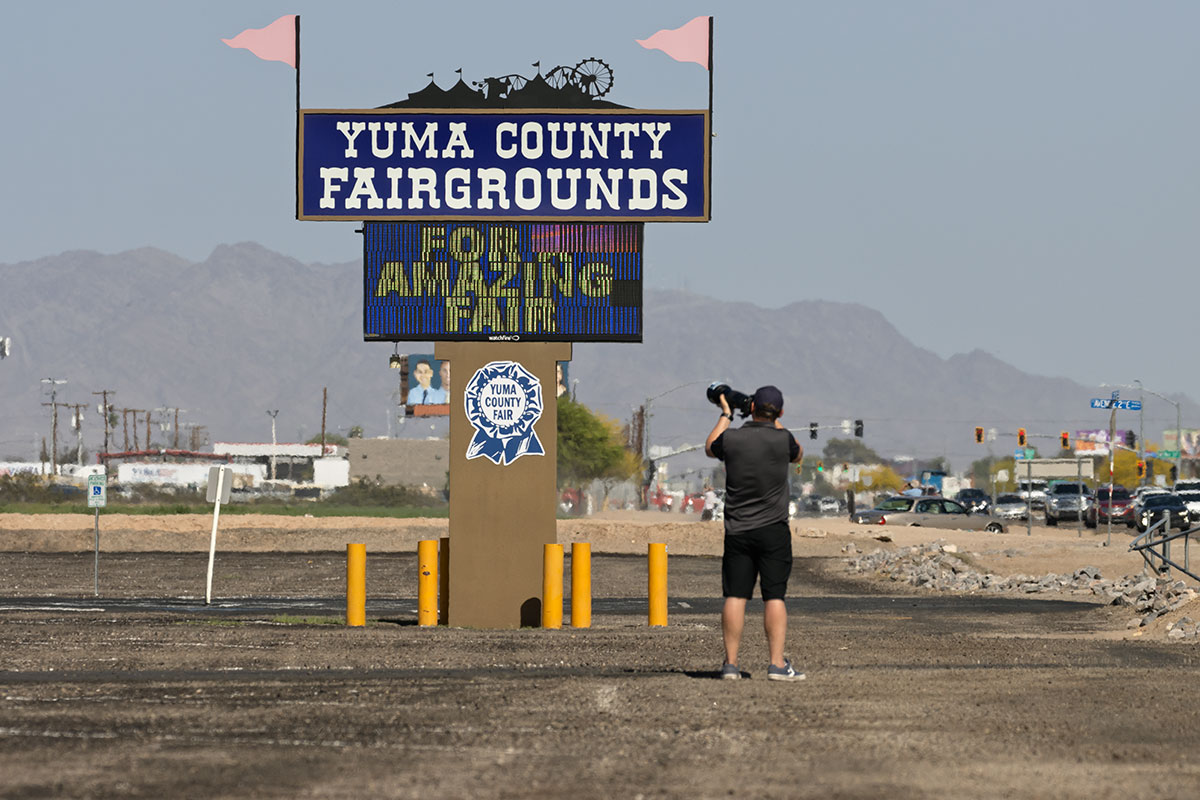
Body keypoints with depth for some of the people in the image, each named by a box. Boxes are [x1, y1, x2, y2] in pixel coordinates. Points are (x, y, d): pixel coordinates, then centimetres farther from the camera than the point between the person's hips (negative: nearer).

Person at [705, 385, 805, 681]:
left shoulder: (731, 438, -4)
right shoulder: (782, 439, -9)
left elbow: (710, 448, 20)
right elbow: (798, 455, 15)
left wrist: (725, 416, 29)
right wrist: (775, 423, 22)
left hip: (737, 531, 2)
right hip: (773, 529, -2)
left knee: (735, 596, 4)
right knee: (774, 596, -2)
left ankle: (731, 663, 4)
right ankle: (777, 663, -7)